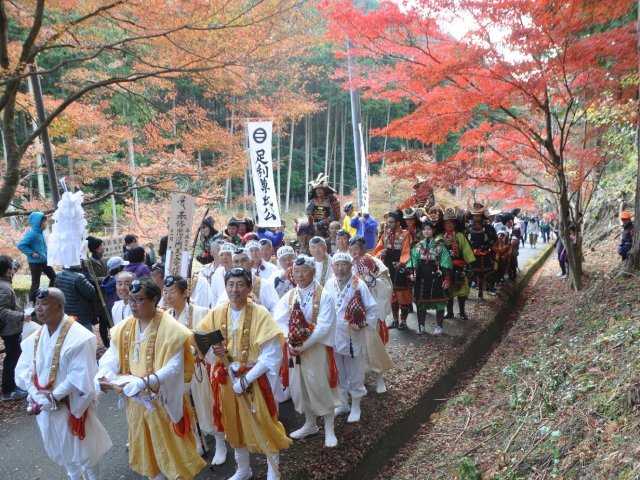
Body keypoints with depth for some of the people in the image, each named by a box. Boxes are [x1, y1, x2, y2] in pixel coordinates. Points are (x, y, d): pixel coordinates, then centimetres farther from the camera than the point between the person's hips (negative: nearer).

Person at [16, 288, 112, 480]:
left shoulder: (78, 336, -20)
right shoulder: (34, 338, -1)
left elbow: (80, 375, -21)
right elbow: (23, 370, -2)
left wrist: (53, 396, -20)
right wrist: (39, 396, -16)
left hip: (71, 404, -6)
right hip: (44, 406, 6)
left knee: (81, 446, 9)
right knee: (59, 447, 21)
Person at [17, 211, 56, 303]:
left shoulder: (40, 232, 4)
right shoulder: (32, 233, -20)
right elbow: (20, 245, -24)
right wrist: (32, 253, -21)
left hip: (44, 261, 8)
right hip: (35, 262, -8)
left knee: (54, 277, 12)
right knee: (35, 284, 1)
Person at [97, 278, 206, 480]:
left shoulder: (171, 329, -21)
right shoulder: (124, 328, -1)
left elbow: (173, 368, -24)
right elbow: (112, 357, -2)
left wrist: (142, 383, -31)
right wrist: (103, 377, -22)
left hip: (162, 399, -6)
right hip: (135, 399, 6)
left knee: (169, 447, 10)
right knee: (145, 447, 22)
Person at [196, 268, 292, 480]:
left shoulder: (260, 314, -17)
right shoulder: (216, 314, -4)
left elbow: (272, 354, -18)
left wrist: (246, 379, -19)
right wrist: (215, 353, -15)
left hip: (255, 379, -4)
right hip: (226, 378, 4)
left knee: (263, 424, 4)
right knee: (234, 424, 18)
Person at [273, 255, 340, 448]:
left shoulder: (323, 296, -9)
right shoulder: (289, 296, 5)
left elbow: (324, 326, -17)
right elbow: (279, 321, -2)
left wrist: (304, 346, -20)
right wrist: (288, 342, -17)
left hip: (316, 349, -5)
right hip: (293, 349, 5)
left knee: (321, 387, 1)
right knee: (299, 386, 13)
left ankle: (329, 429, 18)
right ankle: (310, 424, 34)